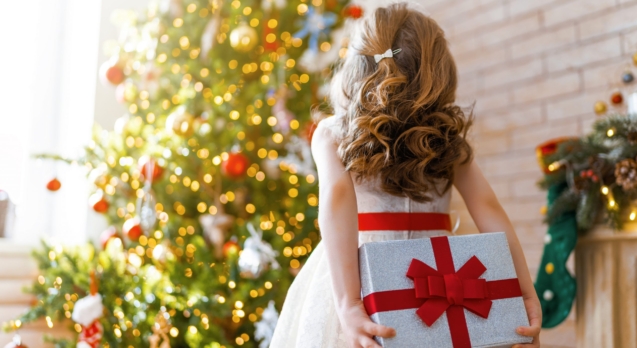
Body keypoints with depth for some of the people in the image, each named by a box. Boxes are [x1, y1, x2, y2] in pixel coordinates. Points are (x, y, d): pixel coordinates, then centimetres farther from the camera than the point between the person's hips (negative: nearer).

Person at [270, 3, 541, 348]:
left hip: (360, 277, -2)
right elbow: (488, 208, -3)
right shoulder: (446, 136, 7)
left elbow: (337, 196, -18)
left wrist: (347, 304, -27)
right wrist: (528, 295, -5)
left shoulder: (331, 132, 0)